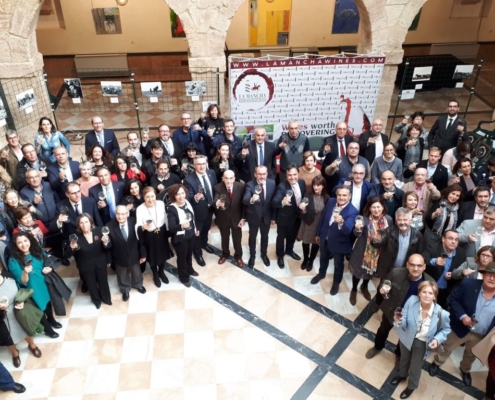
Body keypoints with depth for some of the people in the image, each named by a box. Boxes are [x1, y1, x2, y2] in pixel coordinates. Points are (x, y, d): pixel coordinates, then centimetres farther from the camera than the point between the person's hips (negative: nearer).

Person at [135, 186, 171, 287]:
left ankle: (161, 272, 51)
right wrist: (143, 227, -46)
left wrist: (168, 230, 9)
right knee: (152, 256, 19)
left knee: (163, 254, 21)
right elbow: (137, 227, -24)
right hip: (149, 236, -2)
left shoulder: (161, 204, -14)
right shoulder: (140, 209, -22)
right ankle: (155, 275, 47)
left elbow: (165, 217, 1)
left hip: (161, 233, 3)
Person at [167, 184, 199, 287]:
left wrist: (195, 229, 19)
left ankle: (189, 269, 54)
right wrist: (181, 226, -52)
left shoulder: (187, 202, -6)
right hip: (180, 238, -6)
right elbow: (171, 227, -33)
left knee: (189, 254, 28)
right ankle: (184, 277, 35)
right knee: (182, 257, 14)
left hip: (190, 235, 7)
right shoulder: (171, 208, -27)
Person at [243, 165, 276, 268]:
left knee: (265, 236, 23)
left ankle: (264, 254, 48)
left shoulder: (272, 183, -12)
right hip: (253, 216, -2)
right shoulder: (249, 185, -23)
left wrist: (273, 217, 1)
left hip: (267, 216, 3)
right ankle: (252, 256, 43)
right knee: (252, 236, 19)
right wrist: (251, 200, -59)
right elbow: (244, 200, -36)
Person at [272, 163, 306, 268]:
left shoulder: (302, 183, -11)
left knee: (292, 235, 28)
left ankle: (289, 250, 55)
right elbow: (274, 202, -43)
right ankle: (280, 256, 41)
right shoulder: (282, 187, -31)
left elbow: (304, 197, 8)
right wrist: (282, 202, -62)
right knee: (281, 237, 17)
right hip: (284, 217, -6)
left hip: (297, 216, 6)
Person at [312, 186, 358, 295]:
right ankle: (321, 274, 58)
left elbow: (348, 230, -39)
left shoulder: (352, 211, -28)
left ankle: (336, 282, 46)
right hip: (325, 239, 5)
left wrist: (341, 222, -60)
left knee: (338, 264, 20)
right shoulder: (330, 202, -13)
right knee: (323, 259, 29)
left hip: (339, 243, -4)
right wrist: (318, 233, 9)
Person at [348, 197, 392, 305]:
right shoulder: (365, 219, -24)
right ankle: (354, 290, 42)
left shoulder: (388, 219, -14)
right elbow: (357, 234, -39)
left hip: (379, 252, 3)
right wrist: (358, 228, -60)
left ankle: (364, 287, 55)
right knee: (358, 270, 14)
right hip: (363, 251, -3)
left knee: (371, 270, 26)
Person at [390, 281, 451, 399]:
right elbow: (405, 322, -21)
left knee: (415, 366, 23)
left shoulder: (442, 314, -31)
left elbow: (446, 329, -8)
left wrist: (437, 339, -25)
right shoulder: (412, 300, -30)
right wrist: (400, 321, -44)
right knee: (404, 359, 32)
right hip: (406, 338, 2)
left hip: (422, 343, -2)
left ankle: (411, 386, 56)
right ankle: (402, 375, 66)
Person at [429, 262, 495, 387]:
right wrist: (462, 316, -25)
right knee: (447, 348, 23)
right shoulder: (468, 284, -22)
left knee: (470, 356, 29)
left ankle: (465, 370, 59)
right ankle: (437, 363, 51)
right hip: (461, 328, -1)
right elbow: (453, 299, -13)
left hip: (482, 336, 2)